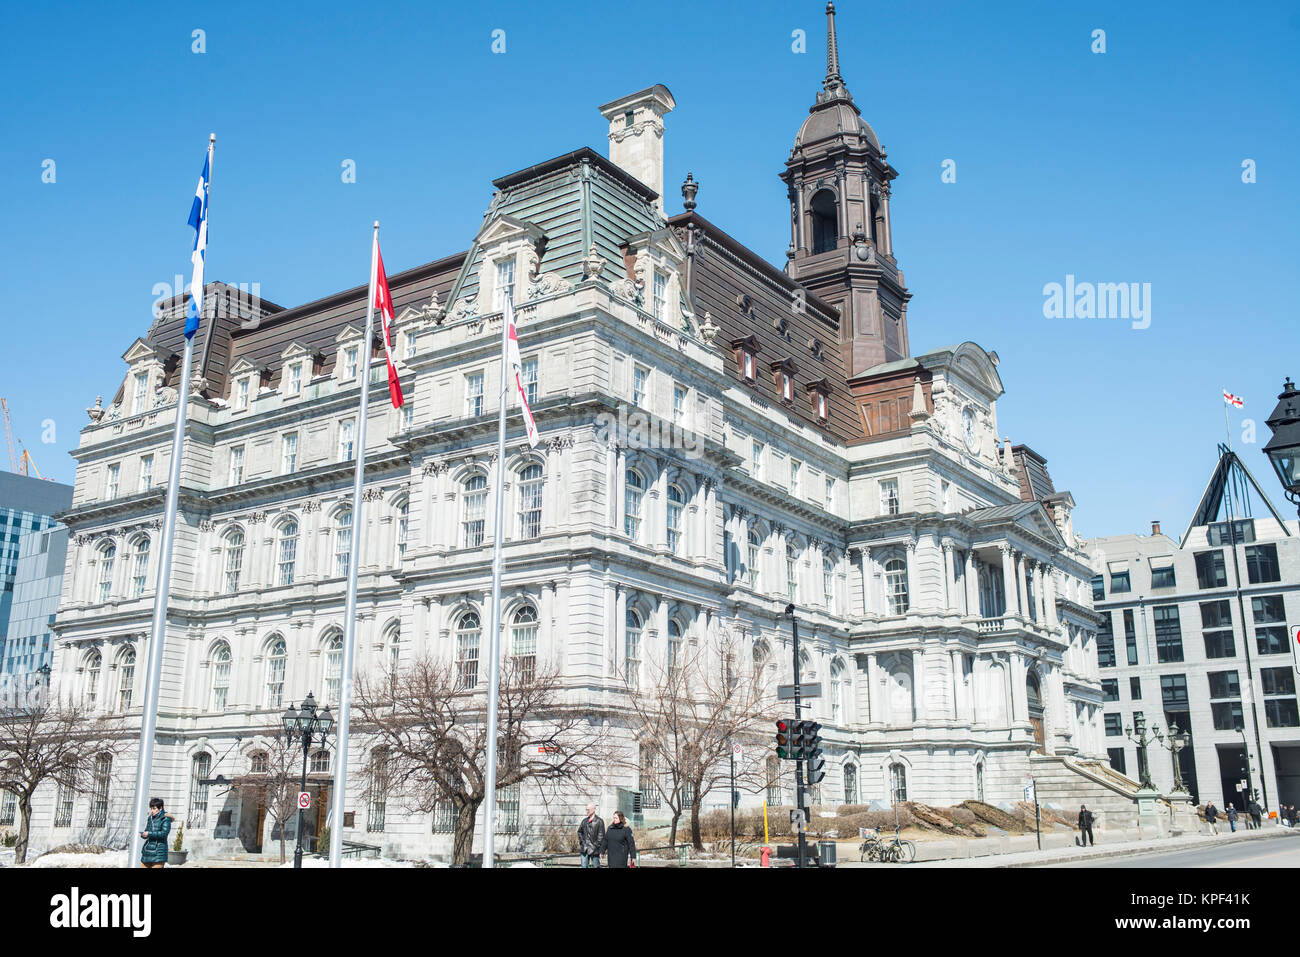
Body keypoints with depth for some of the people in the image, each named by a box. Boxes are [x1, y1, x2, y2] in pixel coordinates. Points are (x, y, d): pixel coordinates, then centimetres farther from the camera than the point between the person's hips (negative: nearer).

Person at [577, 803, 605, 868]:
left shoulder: (599, 821, -7)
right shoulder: (585, 820, 10)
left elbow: (601, 835, -10)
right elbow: (579, 831, 23)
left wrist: (596, 845, -13)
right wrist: (581, 841, 10)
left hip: (594, 849, -5)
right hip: (584, 849, 5)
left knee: (596, 866, 4)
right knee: (584, 866, 5)